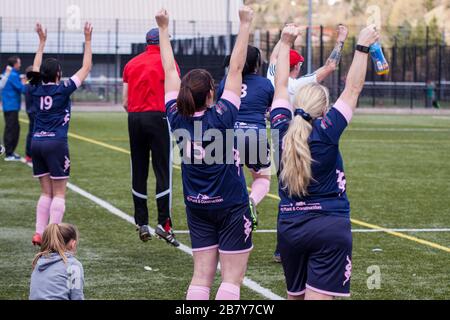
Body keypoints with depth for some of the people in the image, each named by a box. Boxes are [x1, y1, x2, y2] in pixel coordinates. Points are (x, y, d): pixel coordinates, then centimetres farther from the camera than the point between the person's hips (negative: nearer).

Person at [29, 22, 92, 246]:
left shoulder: (35, 89, 5)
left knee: (46, 192, 11)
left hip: (37, 142, 6)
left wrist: (42, 41, 32)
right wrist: (88, 41, 4)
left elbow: (36, 68, 25)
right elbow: (86, 68, -1)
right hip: (56, 143, -6)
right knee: (59, 193, -1)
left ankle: (39, 234, 4)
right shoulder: (63, 89, -7)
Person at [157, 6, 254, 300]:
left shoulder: (177, 119, -7)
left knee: (202, 275, 7)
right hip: (231, 206, -5)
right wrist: (245, 25, -13)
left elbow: (170, 71, 1)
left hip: (197, 207, 5)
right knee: (232, 277, -1)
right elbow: (236, 69, -16)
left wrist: (164, 29, 10)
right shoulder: (222, 117, -18)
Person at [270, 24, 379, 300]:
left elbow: (281, 86, 12)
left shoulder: (282, 130, -1)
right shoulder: (326, 132, -11)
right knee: (319, 295, -9)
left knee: (295, 294, 18)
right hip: (330, 225, -5)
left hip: (289, 226, 5)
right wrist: (363, 47, 0)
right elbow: (353, 89, -6)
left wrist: (286, 43, 21)